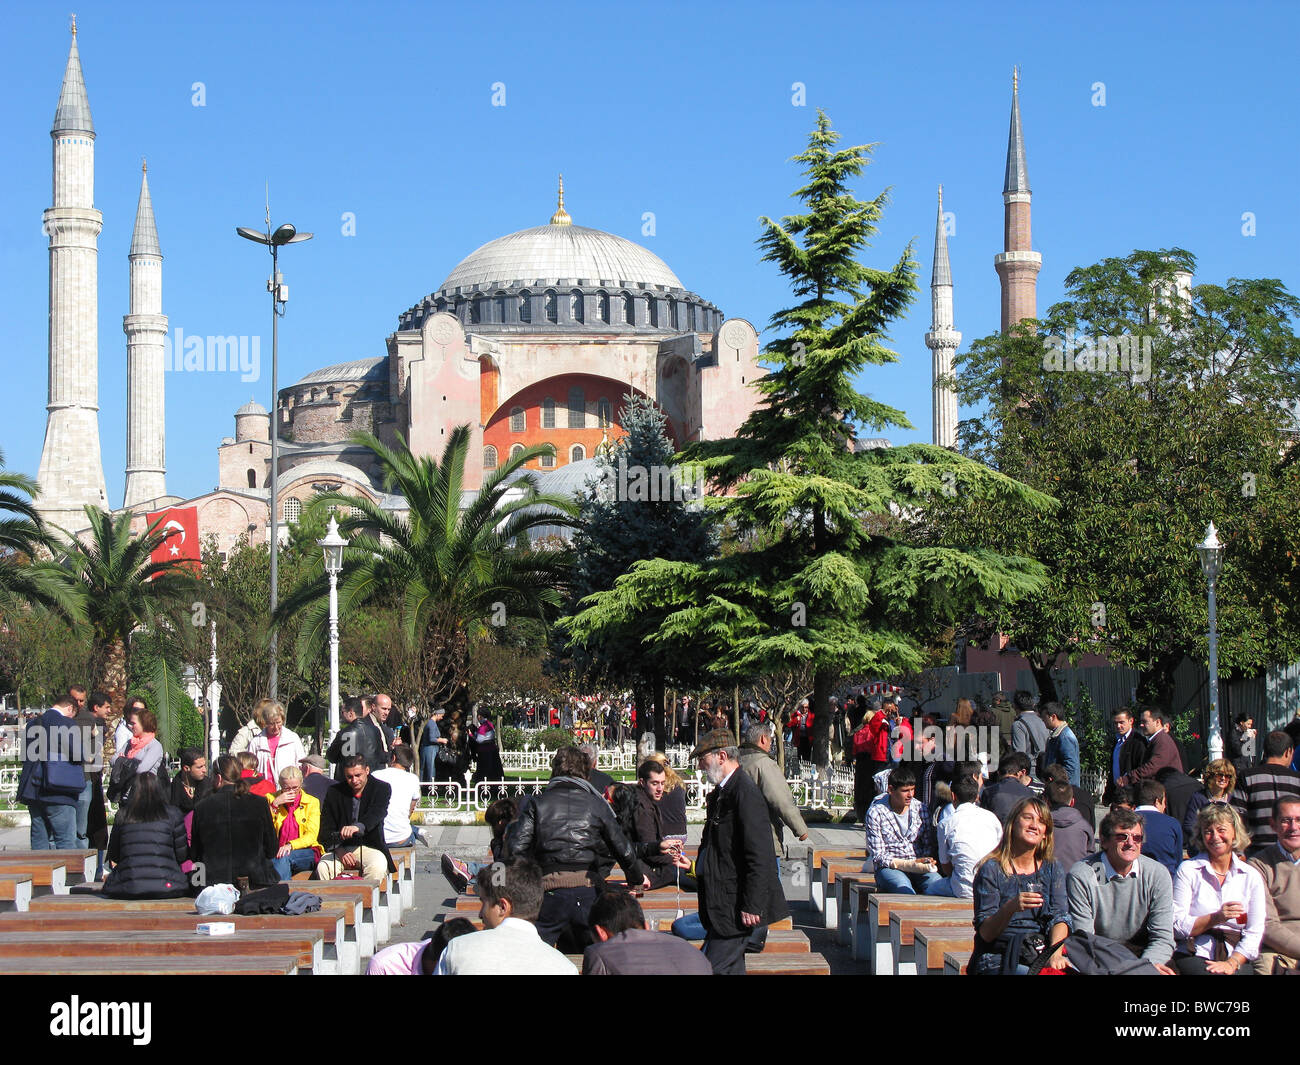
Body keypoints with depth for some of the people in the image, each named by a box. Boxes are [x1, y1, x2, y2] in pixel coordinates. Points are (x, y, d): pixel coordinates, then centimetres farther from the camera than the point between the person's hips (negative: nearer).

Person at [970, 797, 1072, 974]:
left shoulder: (1052, 870, 14)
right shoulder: (991, 869, 2)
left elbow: (1060, 918, 1)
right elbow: (985, 933, -4)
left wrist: (1056, 952, -20)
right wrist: (1010, 908, -24)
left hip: (1042, 958, 3)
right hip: (1000, 959, -3)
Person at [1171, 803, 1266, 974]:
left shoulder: (1251, 876, 12)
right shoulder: (1187, 870, 6)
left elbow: (1255, 933, 5)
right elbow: (1177, 926, 0)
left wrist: (1232, 963, -11)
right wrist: (1216, 918, -13)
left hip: (1236, 958, 2)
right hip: (1193, 956, -2)